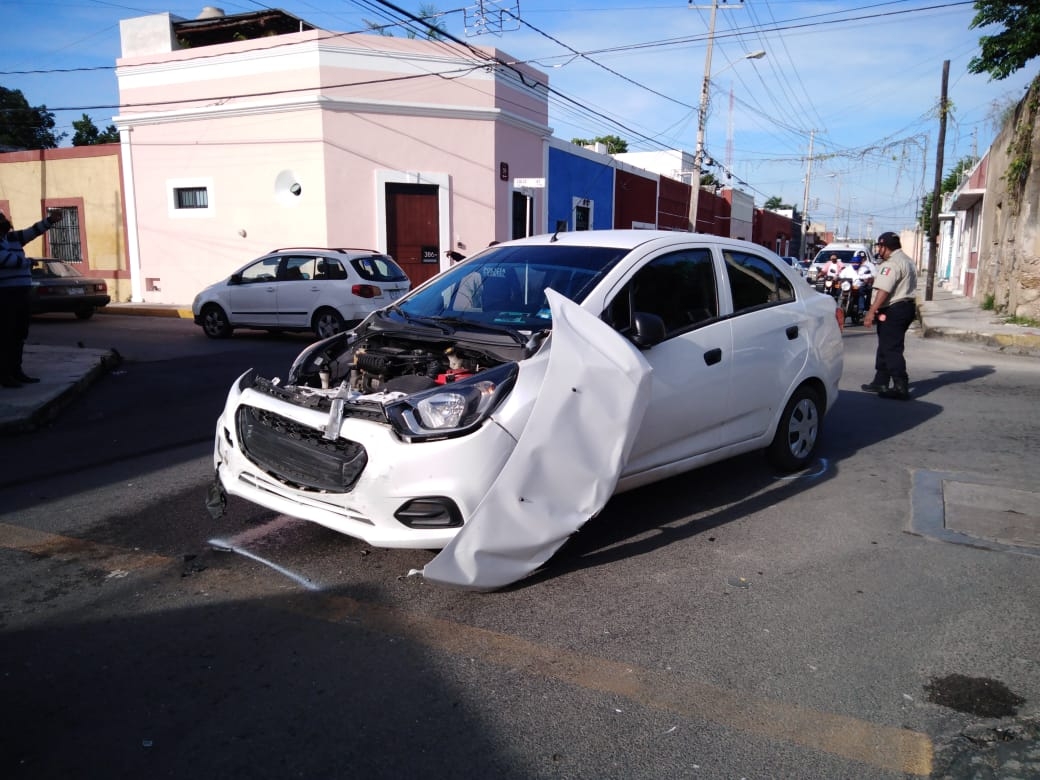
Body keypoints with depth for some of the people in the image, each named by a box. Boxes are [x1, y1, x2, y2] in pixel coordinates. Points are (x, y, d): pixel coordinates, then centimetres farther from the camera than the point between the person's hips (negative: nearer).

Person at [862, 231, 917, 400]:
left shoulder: (892, 264, -16)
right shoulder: (906, 261, 20)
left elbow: (884, 290, -24)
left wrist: (871, 311, -26)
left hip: (893, 310, -11)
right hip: (906, 307, 11)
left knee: (891, 349, -10)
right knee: (885, 346, 17)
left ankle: (901, 387, -12)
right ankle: (880, 382, 23)